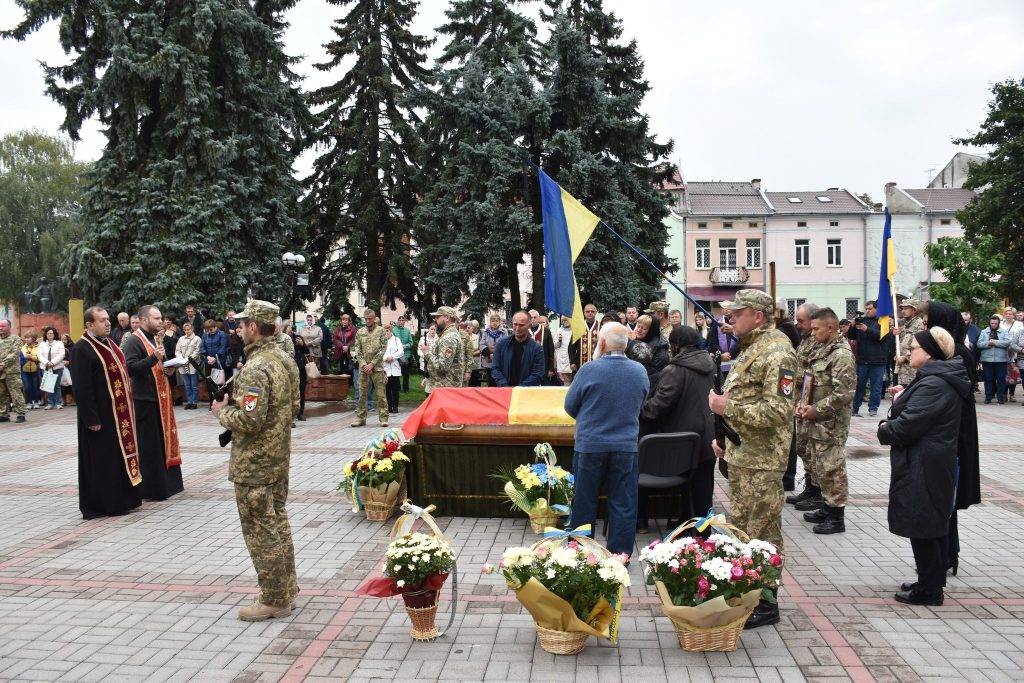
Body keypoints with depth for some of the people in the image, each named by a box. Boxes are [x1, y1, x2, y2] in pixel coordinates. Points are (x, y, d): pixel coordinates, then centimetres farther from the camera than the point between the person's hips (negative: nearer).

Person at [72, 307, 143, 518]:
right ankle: (101, 505, 10)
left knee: (122, 454, 14)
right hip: (100, 416, -9)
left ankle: (123, 499, 25)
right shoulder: (81, 349, -14)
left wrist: (127, 406, 17)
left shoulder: (109, 344, 13)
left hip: (120, 412, 9)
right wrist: (92, 419, -20)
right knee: (102, 460, 0)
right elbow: (81, 388, -18)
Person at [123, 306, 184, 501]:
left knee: (163, 440, 14)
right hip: (145, 401, -9)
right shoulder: (134, 341, -11)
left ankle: (167, 482, 23)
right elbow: (131, 367, -23)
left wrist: (169, 368, 7)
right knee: (148, 446, -4)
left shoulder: (155, 340, 17)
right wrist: (153, 358, -33)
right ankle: (150, 487, 2)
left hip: (161, 399, 9)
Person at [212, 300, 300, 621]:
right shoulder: (281, 358, 7)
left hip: (254, 465, -9)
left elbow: (250, 420, -28)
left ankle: (274, 600, 11)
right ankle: (286, 588, 30)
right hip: (279, 457, 10)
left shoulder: (255, 368, -22)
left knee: (261, 531, 1)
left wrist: (222, 411, -9)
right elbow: (293, 403, 15)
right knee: (277, 523, 19)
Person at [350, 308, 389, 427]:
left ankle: (383, 418, 2)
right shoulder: (360, 332, 11)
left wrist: (372, 364, -11)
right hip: (363, 367, 3)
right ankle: (361, 418, 13)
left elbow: (382, 349, -5)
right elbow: (357, 350, 7)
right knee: (362, 394, 6)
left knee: (381, 394, -3)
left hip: (377, 367, -3)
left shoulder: (381, 331, 1)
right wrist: (364, 364, -7)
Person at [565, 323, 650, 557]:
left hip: (590, 445, -2)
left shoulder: (589, 370, -13)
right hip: (626, 447, 2)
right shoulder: (640, 371, -1)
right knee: (623, 505, 10)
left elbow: (570, 406, -2)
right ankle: (620, 554, 16)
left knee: (584, 503, 11)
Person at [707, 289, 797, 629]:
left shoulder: (776, 354, -18)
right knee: (741, 529, 18)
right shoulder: (752, 348, 14)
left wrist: (728, 407, -24)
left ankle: (766, 604, 11)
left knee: (763, 534, 0)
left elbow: (777, 410, -25)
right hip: (741, 454, 10)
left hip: (762, 461, -10)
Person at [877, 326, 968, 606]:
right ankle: (932, 582, 30)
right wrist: (902, 400, 3)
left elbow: (906, 426, -26)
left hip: (922, 469, -11)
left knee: (922, 529, -1)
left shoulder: (933, 385, -22)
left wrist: (884, 429, -7)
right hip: (936, 464, 11)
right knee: (934, 526, 18)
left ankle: (929, 590, 10)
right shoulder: (942, 378, 12)